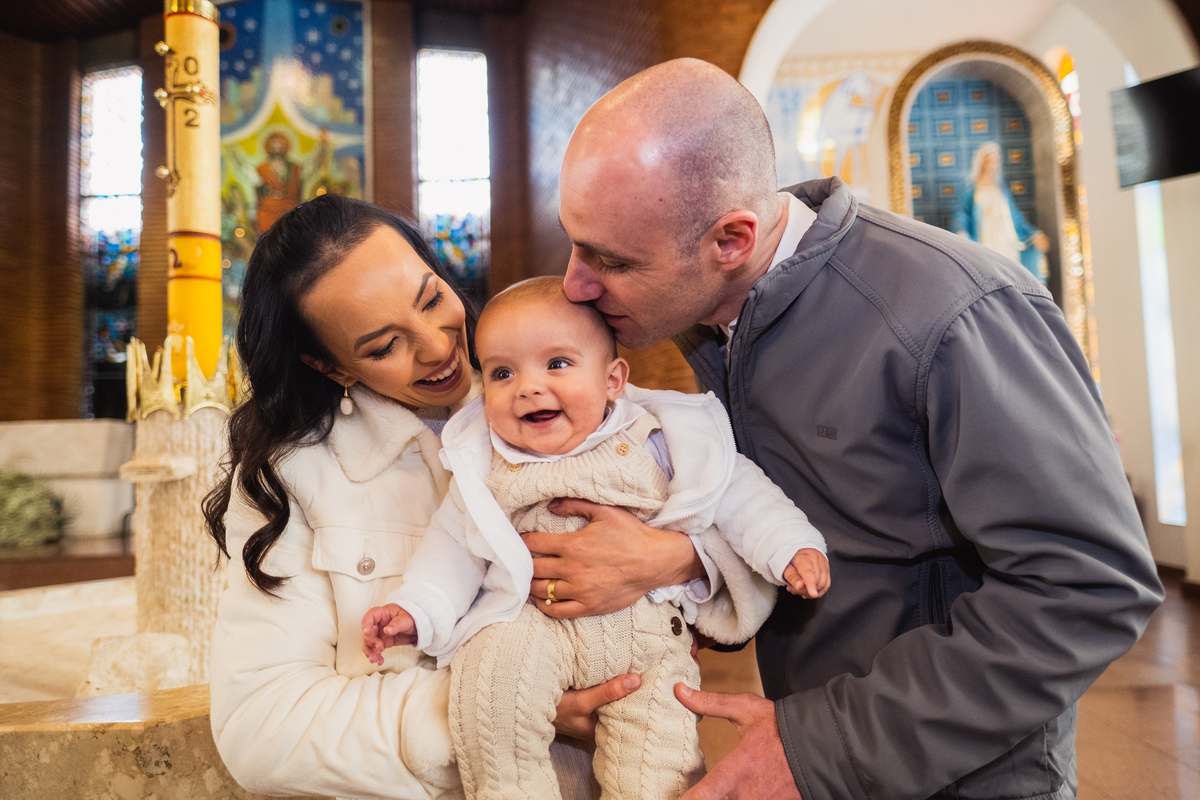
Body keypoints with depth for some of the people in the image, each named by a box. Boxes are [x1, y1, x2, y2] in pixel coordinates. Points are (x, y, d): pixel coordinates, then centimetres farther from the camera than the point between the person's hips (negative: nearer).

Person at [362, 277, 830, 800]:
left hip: (645, 620, 0)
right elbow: (455, 545, 8)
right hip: (526, 617, 1)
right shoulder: (482, 463, 3)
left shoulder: (655, 440, -1)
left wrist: (790, 546, -6)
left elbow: (734, 492, 4)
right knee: (490, 678, -25)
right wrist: (417, 609, -4)